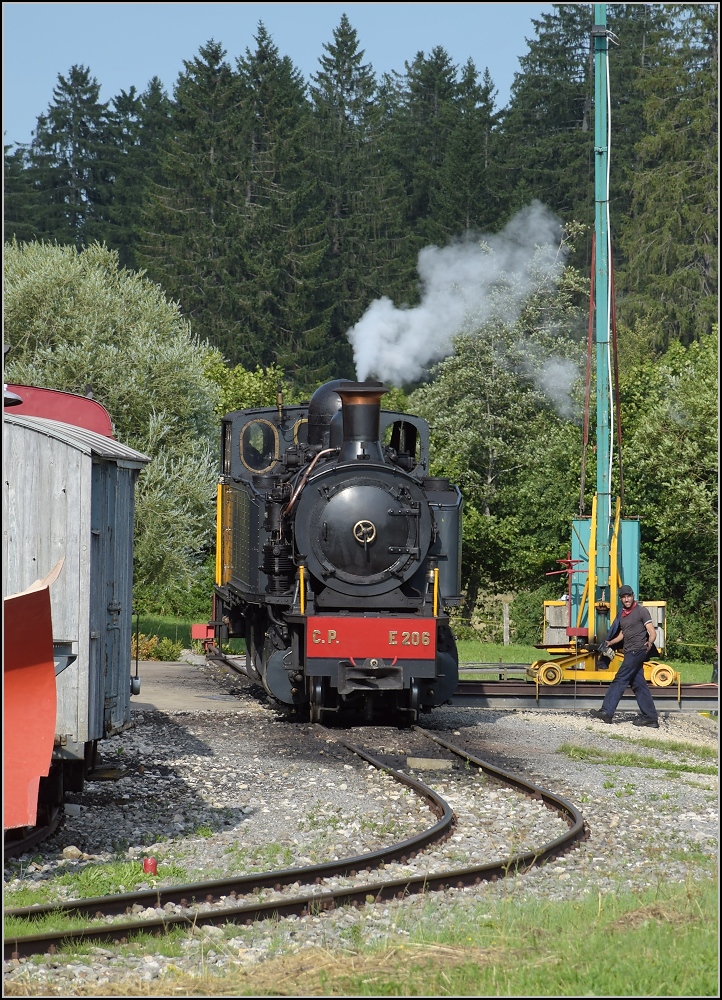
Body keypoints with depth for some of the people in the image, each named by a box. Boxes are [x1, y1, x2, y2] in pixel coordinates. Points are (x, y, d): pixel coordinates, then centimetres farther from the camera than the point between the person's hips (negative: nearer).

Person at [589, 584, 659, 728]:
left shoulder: (641, 611, -7)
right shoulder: (622, 614, 16)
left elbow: (652, 632, -13)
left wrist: (649, 642, -33)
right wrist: (610, 642, 14)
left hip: (637, 651, -9)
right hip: (630, 652, 9)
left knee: (620, 680, -11)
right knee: (638, 685, 6)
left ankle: (607, 711, -13)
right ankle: (650, 717, 7)